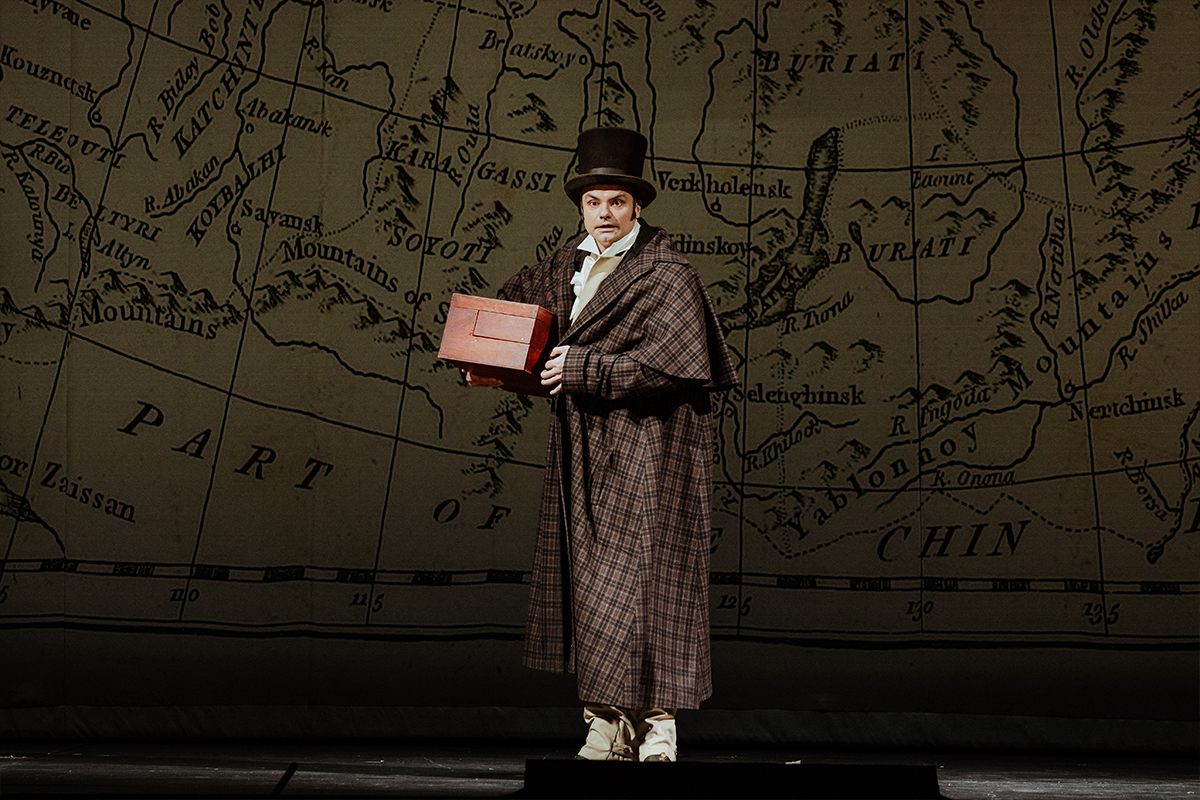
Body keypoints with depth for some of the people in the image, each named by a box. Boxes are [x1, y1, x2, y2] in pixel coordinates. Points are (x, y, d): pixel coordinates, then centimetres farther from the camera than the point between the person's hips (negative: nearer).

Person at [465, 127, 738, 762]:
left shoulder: (668, 278, -9)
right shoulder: (568, 266, 11)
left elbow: (663, 365, -17)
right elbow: (515, 300, 27)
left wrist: (583, 368, -16)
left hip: (645, 454, -7)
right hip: (581, 453, 7)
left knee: (636, 580, -6)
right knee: (584, 579, 7)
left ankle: (655, 731, 7)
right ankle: (608, 727, 17)